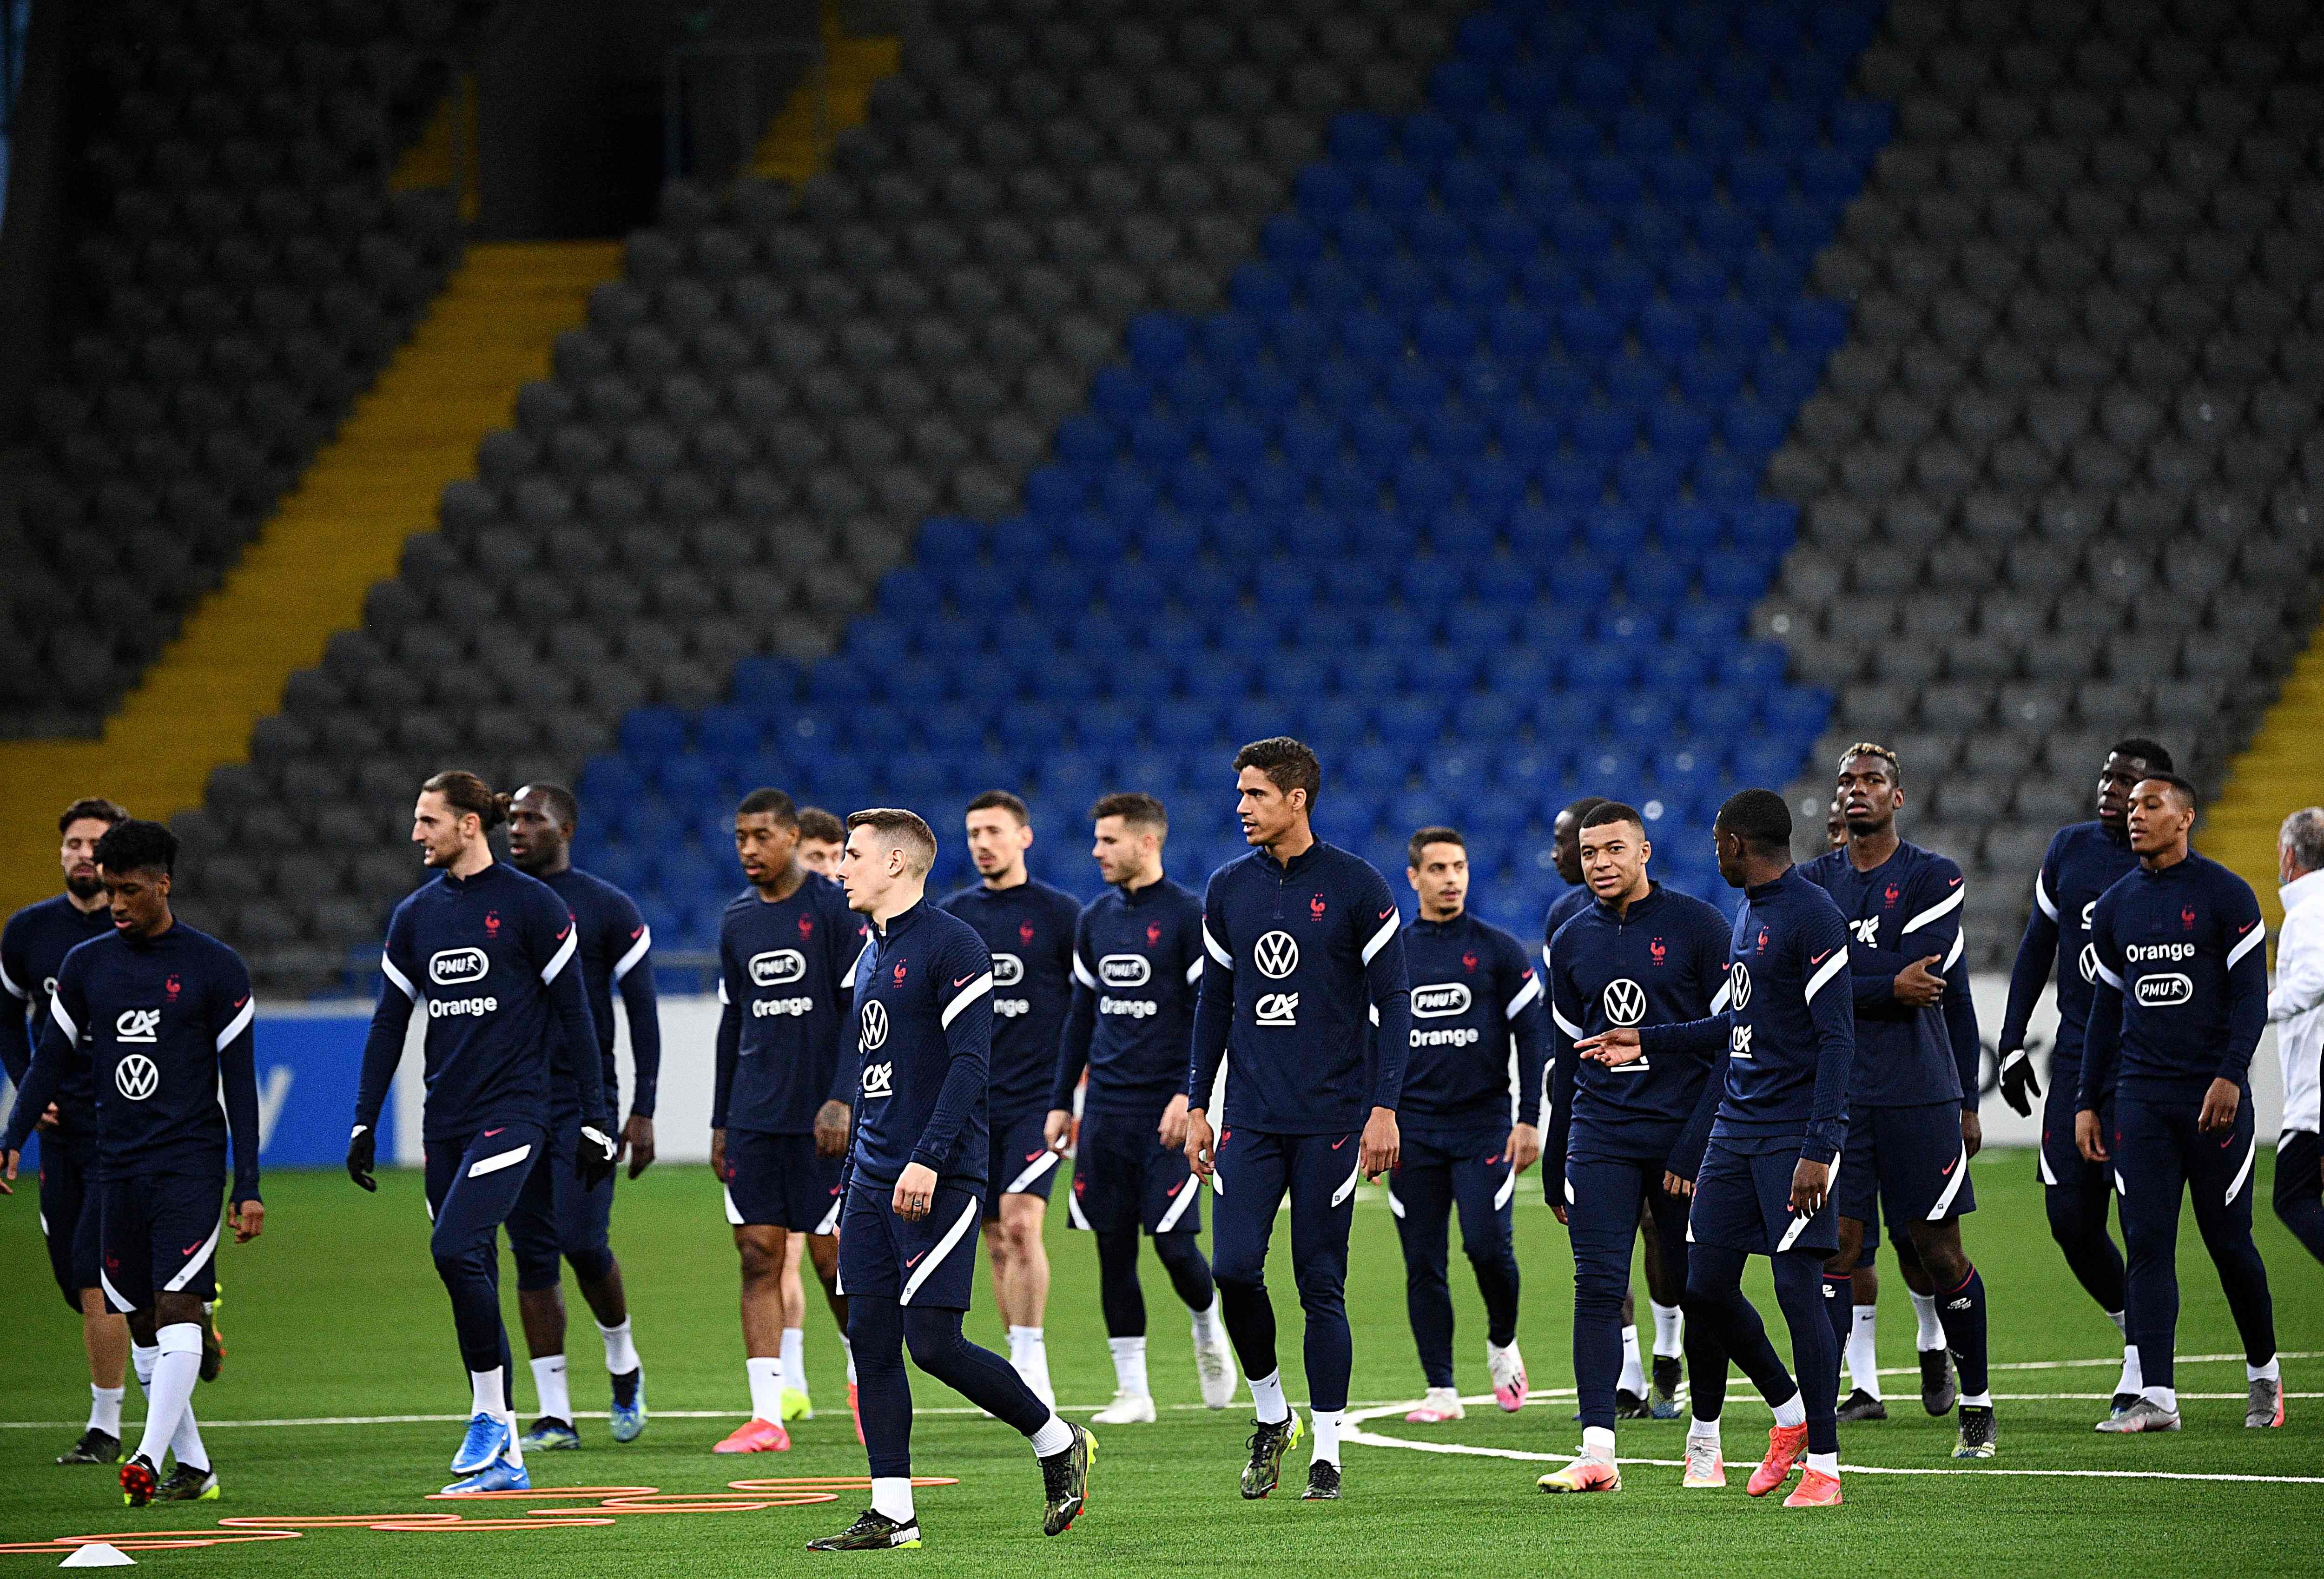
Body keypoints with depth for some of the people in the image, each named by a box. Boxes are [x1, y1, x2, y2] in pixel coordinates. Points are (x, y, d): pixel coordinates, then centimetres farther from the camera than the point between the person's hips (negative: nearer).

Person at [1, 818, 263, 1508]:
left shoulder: (216, 969, -2)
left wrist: (248, 1187, -5)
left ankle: (151, 1455, -26)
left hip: (190, 1162, -5)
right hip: (118, 1165, 5)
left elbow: (240, 1083, -1)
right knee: (141, 1320, 5)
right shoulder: (85, 965, 8)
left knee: (177, 1306, -17)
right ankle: (192, 1465, 11)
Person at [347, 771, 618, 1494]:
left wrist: (595, 1121, -5)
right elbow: (389, 1024, 14)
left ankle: (490, 1412, -6)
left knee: (456, 1249, -21)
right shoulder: (416, 914, 11)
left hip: (513, 1109, -6)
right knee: (472, 1272, 6)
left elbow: (574, 1017, -3)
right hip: (446, 1121, 6)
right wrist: (365, 1125, 8)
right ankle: (503, 1461, 11)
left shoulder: (531, 905, -5)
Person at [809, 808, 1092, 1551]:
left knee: (934, 1342, -11)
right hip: (875, 1182, 9)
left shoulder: (950, 945, -10)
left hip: (939, 1182, -9)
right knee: (871, 1342, 3)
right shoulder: (872, 954, 17)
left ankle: (1059, 1443, 8)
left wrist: (927, 1159, -24)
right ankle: (892, 1514, 6)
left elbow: (968, 1064, -17)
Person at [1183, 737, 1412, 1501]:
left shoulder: (1356, 888, -4)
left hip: (1331, 1118, -3)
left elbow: (1391, 1003, -3)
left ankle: (1327, 1453, 7)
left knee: (1322, 1285, -1)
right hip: (1250, 1117, 3)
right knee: (1234, 1267, -9)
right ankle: (1270, 1413, 13)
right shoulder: (1229, 889, 9)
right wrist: (1197, 1106, 12)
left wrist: (1384, 1108, -9)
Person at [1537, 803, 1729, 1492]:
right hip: (1600, 1135, 3)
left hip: (1686, 1131, -3)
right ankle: (1597, 1453, -12)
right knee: (1598, 1287, -8)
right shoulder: (1573, 942, 11)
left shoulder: (1697, 926, -2)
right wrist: (1555, 1165, 16)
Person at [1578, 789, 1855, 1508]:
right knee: (1706, 1287, 7)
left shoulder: (1812, 917, -13)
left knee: (1799, 1288, -8)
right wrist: (1647, 1043, 28)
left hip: (1794, 1133, -9)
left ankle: (1823, 1463, -1)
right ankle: (1790, 1414, 25)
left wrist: (1819, 1150, -22)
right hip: (1736, 1125, 9)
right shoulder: (1747, 914, 16)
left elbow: (1836, 1040, -17)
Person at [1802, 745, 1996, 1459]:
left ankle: (1978, 1402, 19)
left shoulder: (1933, 878, -1)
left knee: (1937, 1252, 3)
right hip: (1838, 1095, 3)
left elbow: (1951, 994, -9)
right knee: (1834, 1247, -4)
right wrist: (1891, 984, -12)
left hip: (1920, 1092, -2)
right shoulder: (1814, 883, 10)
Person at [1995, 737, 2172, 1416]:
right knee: (2071, 1219, 1)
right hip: (2076, 1059, 4)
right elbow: (2037, 949, 16)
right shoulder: (2070, 850, 7)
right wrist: (2012, 1045, 12)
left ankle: (2142, 1373, 1)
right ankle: (2134, 1329, 23)